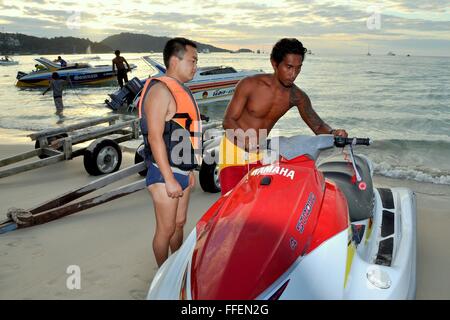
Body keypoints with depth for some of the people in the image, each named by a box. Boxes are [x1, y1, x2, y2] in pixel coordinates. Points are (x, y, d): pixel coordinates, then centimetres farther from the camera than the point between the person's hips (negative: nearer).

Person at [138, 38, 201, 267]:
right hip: (165, 174, -9)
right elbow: (155, 137, -22)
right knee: (166, 229, 3)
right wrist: (169, 179, -23)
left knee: (179, 224, 19)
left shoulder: (180, 89, 15)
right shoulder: (160, 90, -16)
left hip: (181, 172, 9)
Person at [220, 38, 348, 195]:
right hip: (234, 149, -3)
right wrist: (247, 140, -34)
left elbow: (318, 125, 0)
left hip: (260, 153, 4)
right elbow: (228, 120, -14)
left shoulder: (297, 96, -5)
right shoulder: (250, 84, -15)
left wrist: (332, 133, -25)